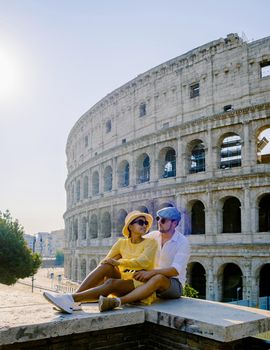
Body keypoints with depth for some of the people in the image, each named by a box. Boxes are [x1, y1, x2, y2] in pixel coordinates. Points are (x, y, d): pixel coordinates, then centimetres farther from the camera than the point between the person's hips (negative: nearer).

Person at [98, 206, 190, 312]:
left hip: (174, 284, -7)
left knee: (158, 278, -39)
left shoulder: (183, 242, -10)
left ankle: (117, 302, -54)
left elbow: (176, 270, -22)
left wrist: (151, 272, -36)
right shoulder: (153, 236, 6)